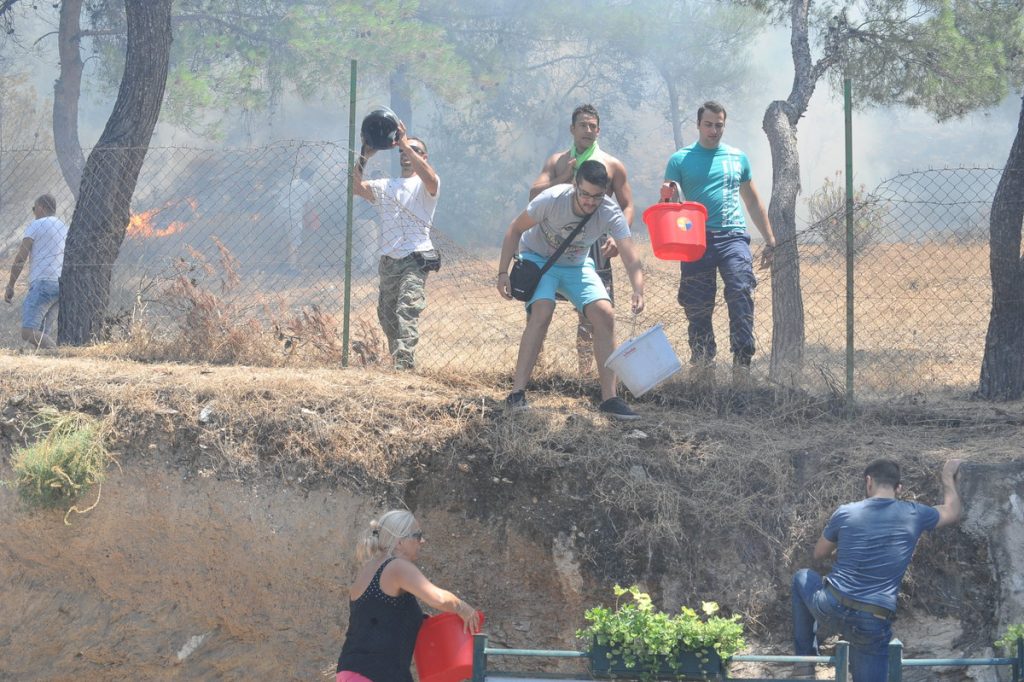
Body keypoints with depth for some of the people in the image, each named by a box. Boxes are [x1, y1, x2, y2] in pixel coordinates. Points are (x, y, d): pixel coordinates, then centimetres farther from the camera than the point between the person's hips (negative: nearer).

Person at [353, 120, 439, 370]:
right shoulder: (385, 186, 22)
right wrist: (364, 157, -6)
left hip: (415, 258, -7)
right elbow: (357, 187, 6)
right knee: (387, 315, 9)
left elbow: (430, 179, -20)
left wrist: (406, 144, -19)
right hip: (388, 262, 7)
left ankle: (404, 363, -33)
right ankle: (399, 363, 21)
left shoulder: (425, 186, 5)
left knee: (407, 310, -22)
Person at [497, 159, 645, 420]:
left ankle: (609, 398, -8)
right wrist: (503, 272, -19)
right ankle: (517, 394, -25)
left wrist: (638, 291, -51)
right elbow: (515, 229, -15)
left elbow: (632, 262, -31)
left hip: (576, 266, 3)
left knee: (605, 314, -15)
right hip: (537, 259, -3)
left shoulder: (611, 214, -25)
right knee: (542, 311, -29)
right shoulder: (552, 199, -30)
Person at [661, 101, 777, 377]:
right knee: (698, 307, 0)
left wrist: (770, 241, 20)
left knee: (741, 295, -17)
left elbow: (753, 201, 24)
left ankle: (742, 362, -20)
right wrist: (666, 196, -19)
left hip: (733, 237, 1)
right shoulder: (680, 160, 9)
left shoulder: (738, 158, 16)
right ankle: (702, 362, 9)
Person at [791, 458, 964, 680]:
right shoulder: (913, 515, 0)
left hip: (831, 610, 1)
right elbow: (952, 512, 22)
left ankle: (806, 660, 33)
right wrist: (948, 476, 37)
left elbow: (819, 554, 16)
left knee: (802, 578, 33)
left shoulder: (845, 513, -1)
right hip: (873, 625, -1)